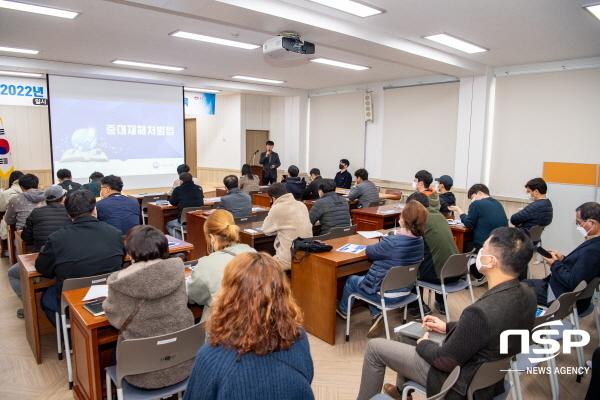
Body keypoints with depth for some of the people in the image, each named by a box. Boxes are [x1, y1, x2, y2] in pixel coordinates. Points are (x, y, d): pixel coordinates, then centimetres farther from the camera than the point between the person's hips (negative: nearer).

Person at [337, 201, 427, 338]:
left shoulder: (392, 242, -30)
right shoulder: (420, 241, -7)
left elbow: (369, 251, -12)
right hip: (404, 291, 7)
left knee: (351, 280, 21)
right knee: (370, 278, 31)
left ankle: (343, 310, 45)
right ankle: (377, 314, 19)